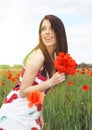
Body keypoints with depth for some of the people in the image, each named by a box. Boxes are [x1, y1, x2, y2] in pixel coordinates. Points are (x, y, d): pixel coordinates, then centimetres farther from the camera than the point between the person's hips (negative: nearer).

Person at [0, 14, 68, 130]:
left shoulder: (53, 56, 4)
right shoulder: (38, 56, -21)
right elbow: (23, 92, -18)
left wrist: (40, 115, 9)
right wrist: (51, 82, -27)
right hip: (15, 115, -8)